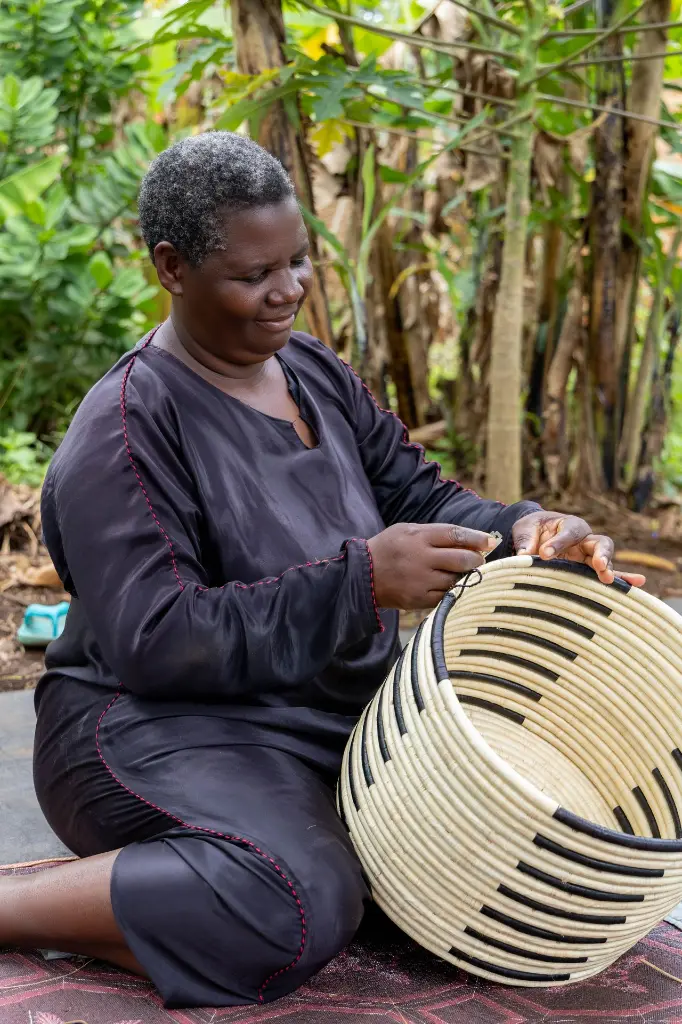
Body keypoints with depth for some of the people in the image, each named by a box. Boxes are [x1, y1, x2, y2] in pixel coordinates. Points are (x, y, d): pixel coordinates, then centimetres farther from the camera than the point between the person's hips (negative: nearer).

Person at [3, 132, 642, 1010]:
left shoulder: (316, 371, 8)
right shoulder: (128, 427, -16)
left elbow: (414, 493, 9)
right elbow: (155, 641, -23)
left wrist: (523, 531, -14)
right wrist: (359, 580, -30)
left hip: (342, 719, 8)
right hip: (167, 724, -8)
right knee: (298, 907, -35)